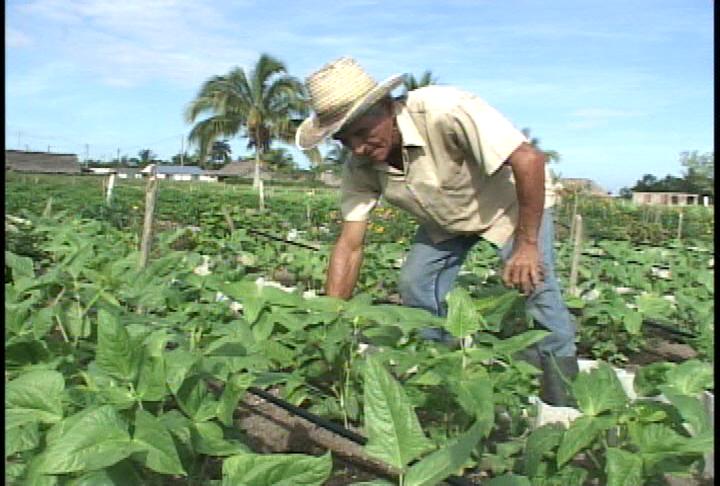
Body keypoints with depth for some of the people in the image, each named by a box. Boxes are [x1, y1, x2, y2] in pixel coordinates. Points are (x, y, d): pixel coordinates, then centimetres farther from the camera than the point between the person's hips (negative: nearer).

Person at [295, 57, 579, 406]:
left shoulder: (444, 111, -39)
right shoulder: (360, 168, -19)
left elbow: (528, 159, -38)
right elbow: (349, 246, -17)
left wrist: (527, 244, -35)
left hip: (514, 199, -5)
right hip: (446, 218, 6)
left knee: (532, 281, -21)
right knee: (415, 283, -6)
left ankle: (563, 397, -2)